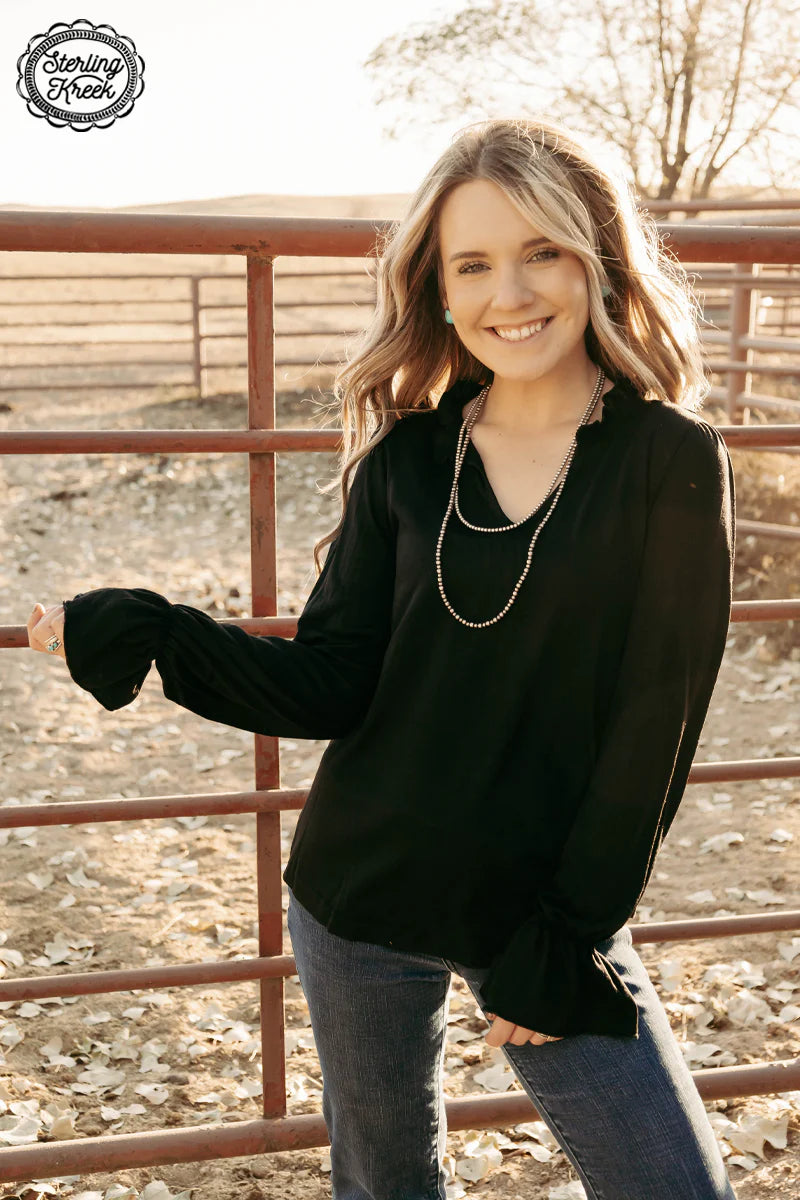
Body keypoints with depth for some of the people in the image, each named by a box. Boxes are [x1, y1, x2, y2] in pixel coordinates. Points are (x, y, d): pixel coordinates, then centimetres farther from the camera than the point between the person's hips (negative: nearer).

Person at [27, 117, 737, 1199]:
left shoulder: (670, 462, -9)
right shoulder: (406, 459, -1)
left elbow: (655, 726, -10)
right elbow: (328, 686, -5)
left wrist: (567, 944, -9)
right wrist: (137, 631, -16)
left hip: (548, 914, -2)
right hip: (360, 902, 3)